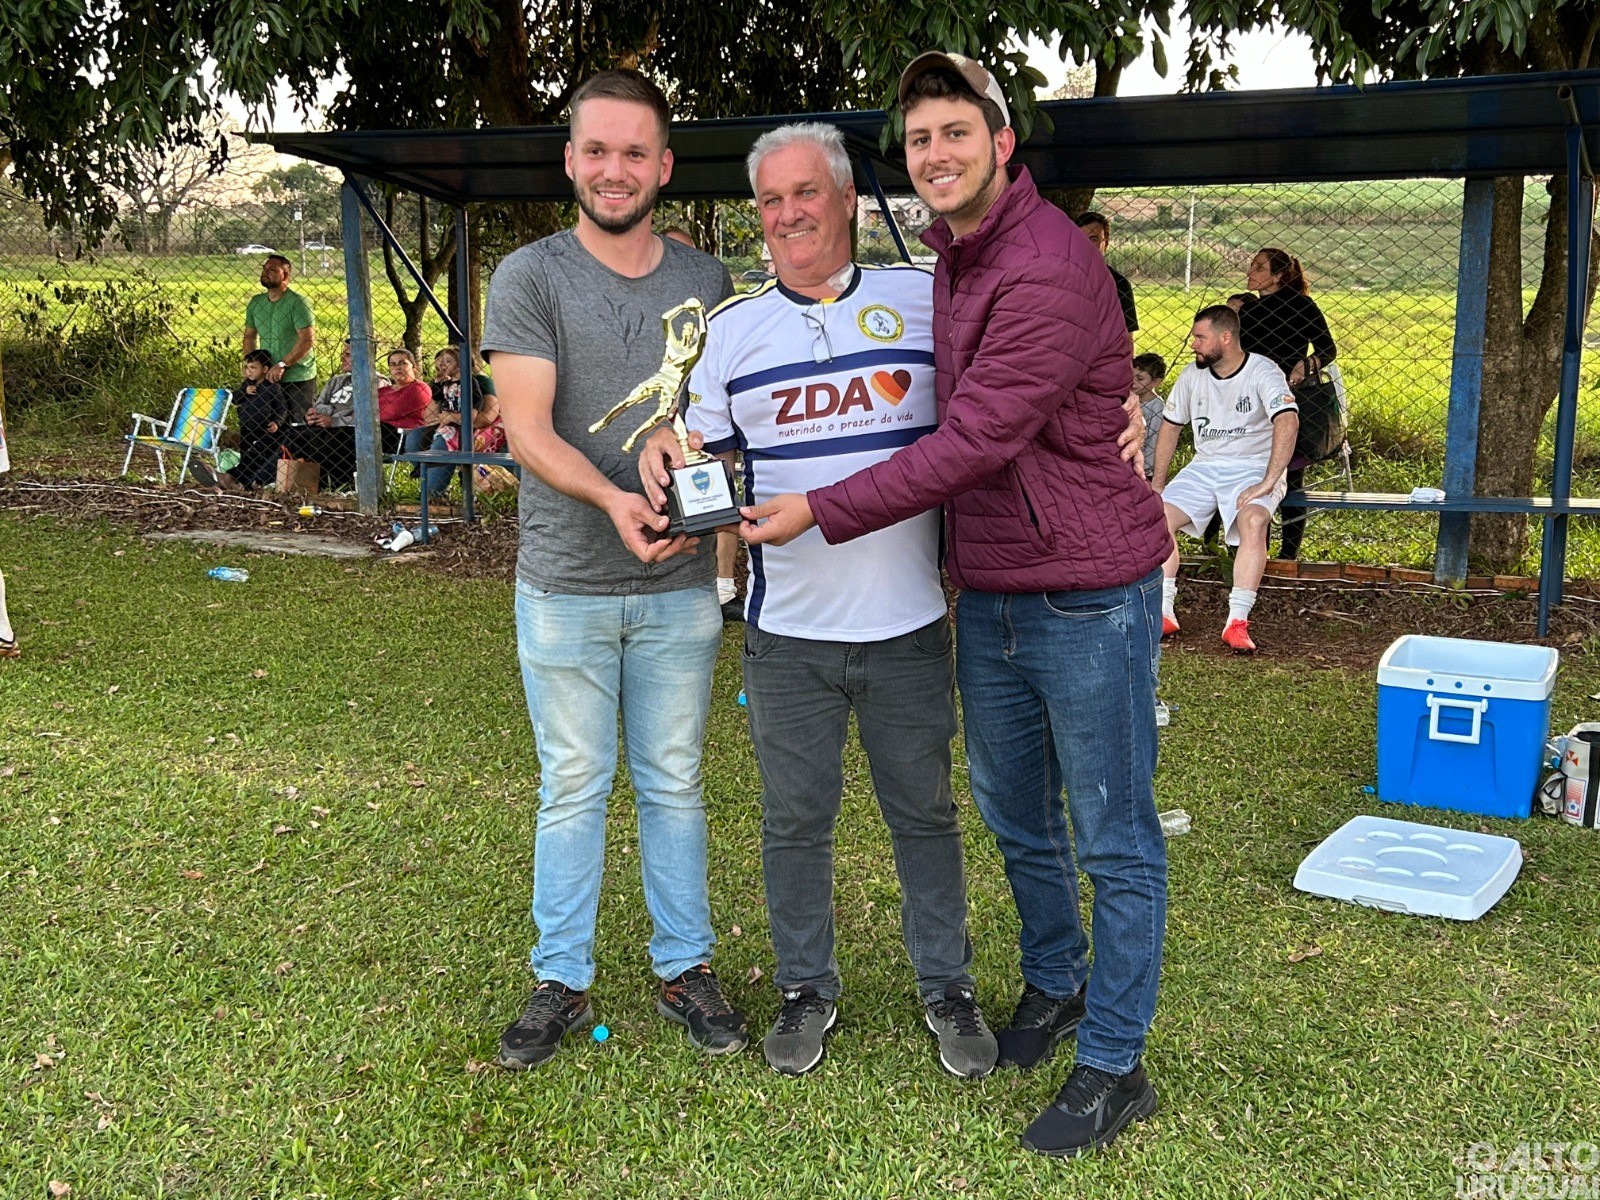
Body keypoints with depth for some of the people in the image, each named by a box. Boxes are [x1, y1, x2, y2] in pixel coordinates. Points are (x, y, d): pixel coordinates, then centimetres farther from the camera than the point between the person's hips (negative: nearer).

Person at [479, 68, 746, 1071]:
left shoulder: (707, 284, 6)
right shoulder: (530, 277, -3)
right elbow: (528, 431, -11)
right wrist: (612, 499, -28)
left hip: (680, 585, 2)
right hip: (566, 586, -2)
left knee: (675, 786, 13)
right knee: (573, 790, 8)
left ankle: (686, 968, 27)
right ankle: (562, 981, 23)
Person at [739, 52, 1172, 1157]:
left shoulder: (1048, 269, -19)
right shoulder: (946, 257, 10)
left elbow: (974, 442, -23)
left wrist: (822, 512, -17)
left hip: (1089, 592, -8)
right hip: (988, 592, 9)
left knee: (1116, 841, 5)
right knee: (1015, 816, 21)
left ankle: (1114, 1067, 18)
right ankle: (1054, 985, 43)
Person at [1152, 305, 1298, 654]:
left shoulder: (1263, 372, -11)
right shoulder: (1193, 374, 7)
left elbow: (1288, 422, -25)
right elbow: (1170, 425, 18)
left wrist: (1268, 483, -32)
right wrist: (1158, 482, 12)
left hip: (1253, 468, -5)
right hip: (1204, 467, 5)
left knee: (1253, 522, -35)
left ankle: (1238, 622, -32)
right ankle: (1164, 614, -15)